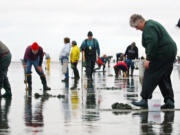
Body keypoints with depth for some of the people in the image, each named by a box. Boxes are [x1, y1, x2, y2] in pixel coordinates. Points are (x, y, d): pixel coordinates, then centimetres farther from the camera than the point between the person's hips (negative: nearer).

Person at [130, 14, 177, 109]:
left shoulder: (149, 27, -12)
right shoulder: (152, 24, 22)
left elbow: (152, 43, -24)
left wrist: (148, 59, -25)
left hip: (162, 54, -11)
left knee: (149, 75, -7)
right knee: (164, 78, 13)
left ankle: (144, 100, -8)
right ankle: (169, 101, 8)